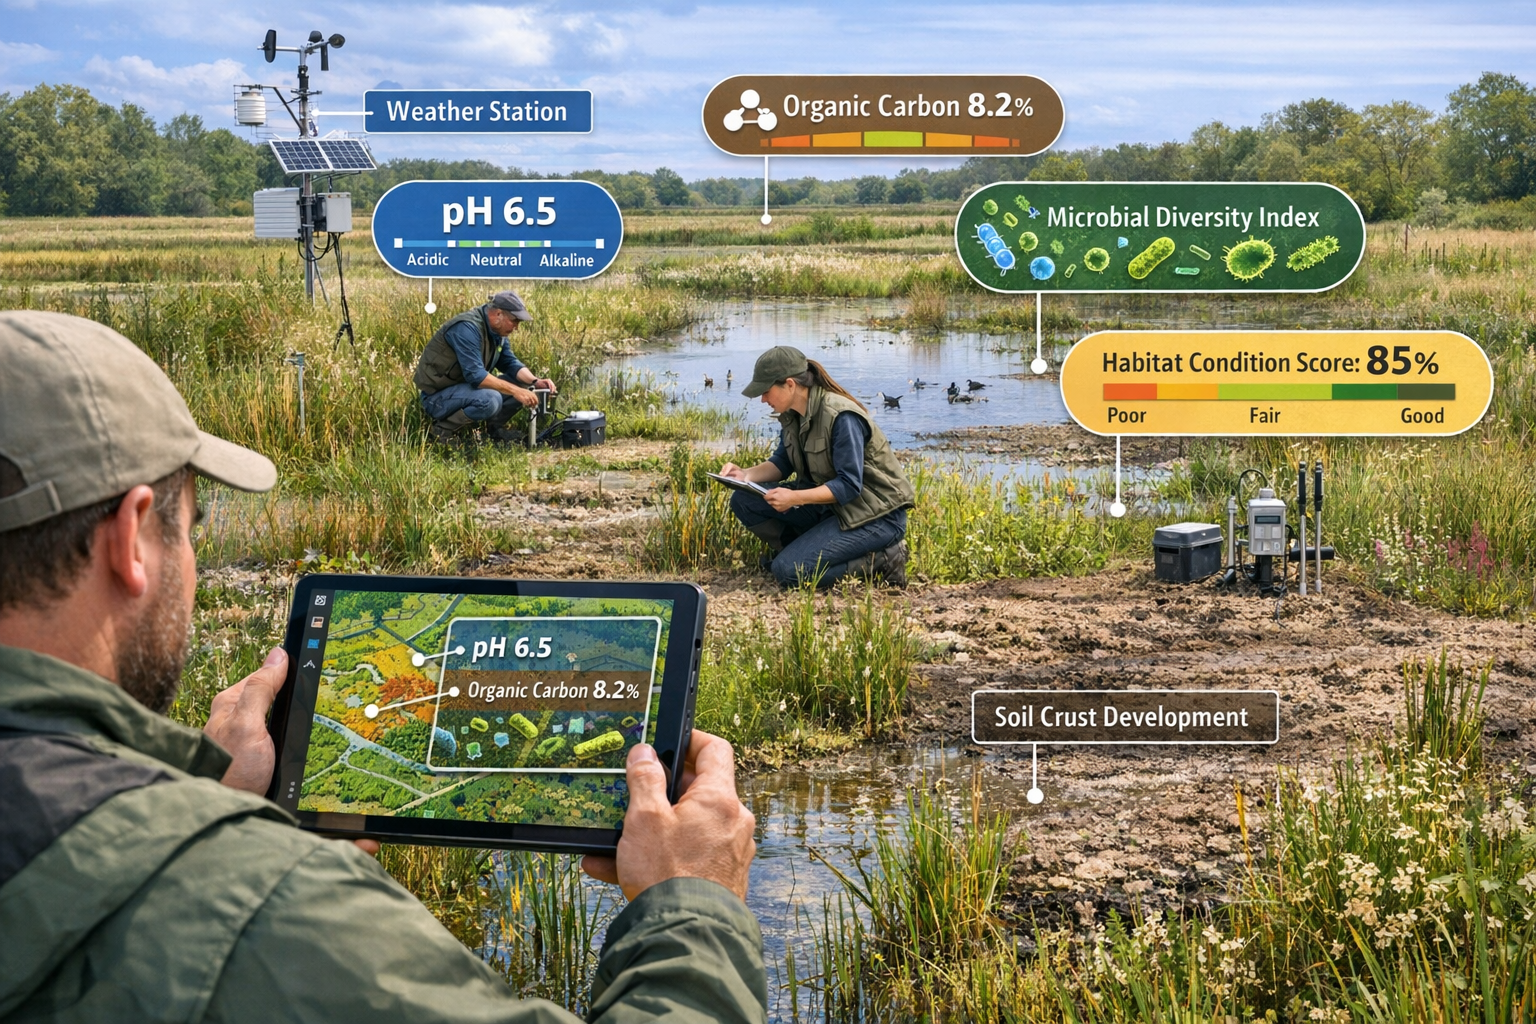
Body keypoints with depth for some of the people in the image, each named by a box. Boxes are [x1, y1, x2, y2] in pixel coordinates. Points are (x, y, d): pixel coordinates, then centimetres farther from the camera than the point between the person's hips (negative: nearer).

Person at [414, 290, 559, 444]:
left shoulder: (497, 330, 3)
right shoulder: (467, 328, -26)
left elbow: (510, 363, 8)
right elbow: (475, 375, -33)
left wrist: (536, 381, -11)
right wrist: (515, 391, -34)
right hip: (437, 396, -9)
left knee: (523, 384, -1)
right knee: (490, 399, -36)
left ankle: (495, 426, 12)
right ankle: (444, 429, -14)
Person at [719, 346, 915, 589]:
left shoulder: (841, 417, -25)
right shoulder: (792, 415, 1)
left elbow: (849, 486, -27)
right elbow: (782, 464, 11)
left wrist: (794, 498, -35)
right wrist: (746, 475, -8)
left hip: (875, 515, -9)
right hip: (831, 504, 9)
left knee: (787, 571, -21)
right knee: (744, 501, -3)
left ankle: (880, 559, -8)